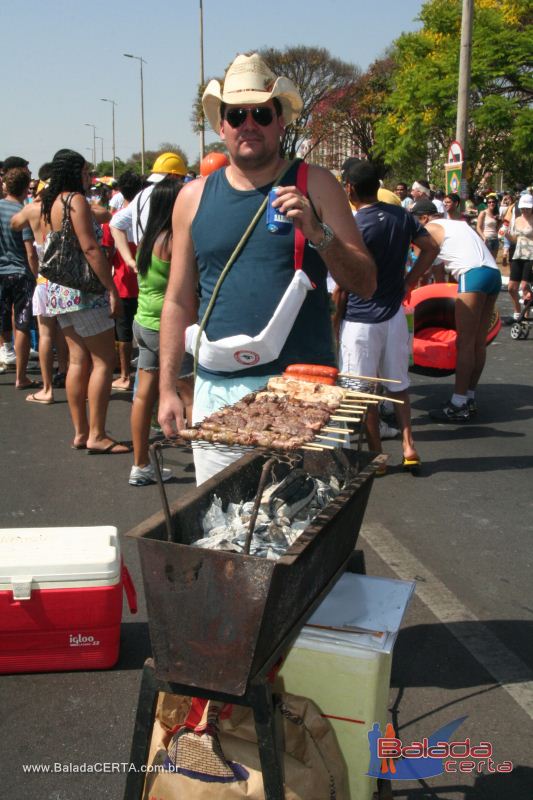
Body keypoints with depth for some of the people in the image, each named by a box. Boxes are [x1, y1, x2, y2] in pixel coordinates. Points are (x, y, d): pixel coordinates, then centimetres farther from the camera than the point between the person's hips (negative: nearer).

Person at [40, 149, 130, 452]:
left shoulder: (50, 204, 16)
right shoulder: (76, 200, -11)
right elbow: (90, 248, -19)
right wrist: (113, 289, -19)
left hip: (59, 290, 9)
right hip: (82, 290, -9)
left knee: (79, 360, 11)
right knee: (104, 360, -4)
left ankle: (81, 432, 14)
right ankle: (97, 435, -4)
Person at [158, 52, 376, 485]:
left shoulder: (314, 186, 2)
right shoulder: (195, 197, 7)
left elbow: (366, 283, -1)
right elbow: (179, 301, 11)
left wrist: (317, 232, -17)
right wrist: (168, 388, 8)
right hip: (218, 390, 2)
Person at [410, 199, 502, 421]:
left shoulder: (431, 228, 7)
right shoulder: (457, 224, 29)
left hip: (473, 274, -9)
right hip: (494, 272, 9)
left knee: (465, 343, -9)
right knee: (479, 342, 11)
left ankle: (459, 405, -9)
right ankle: (470, 399, 17)